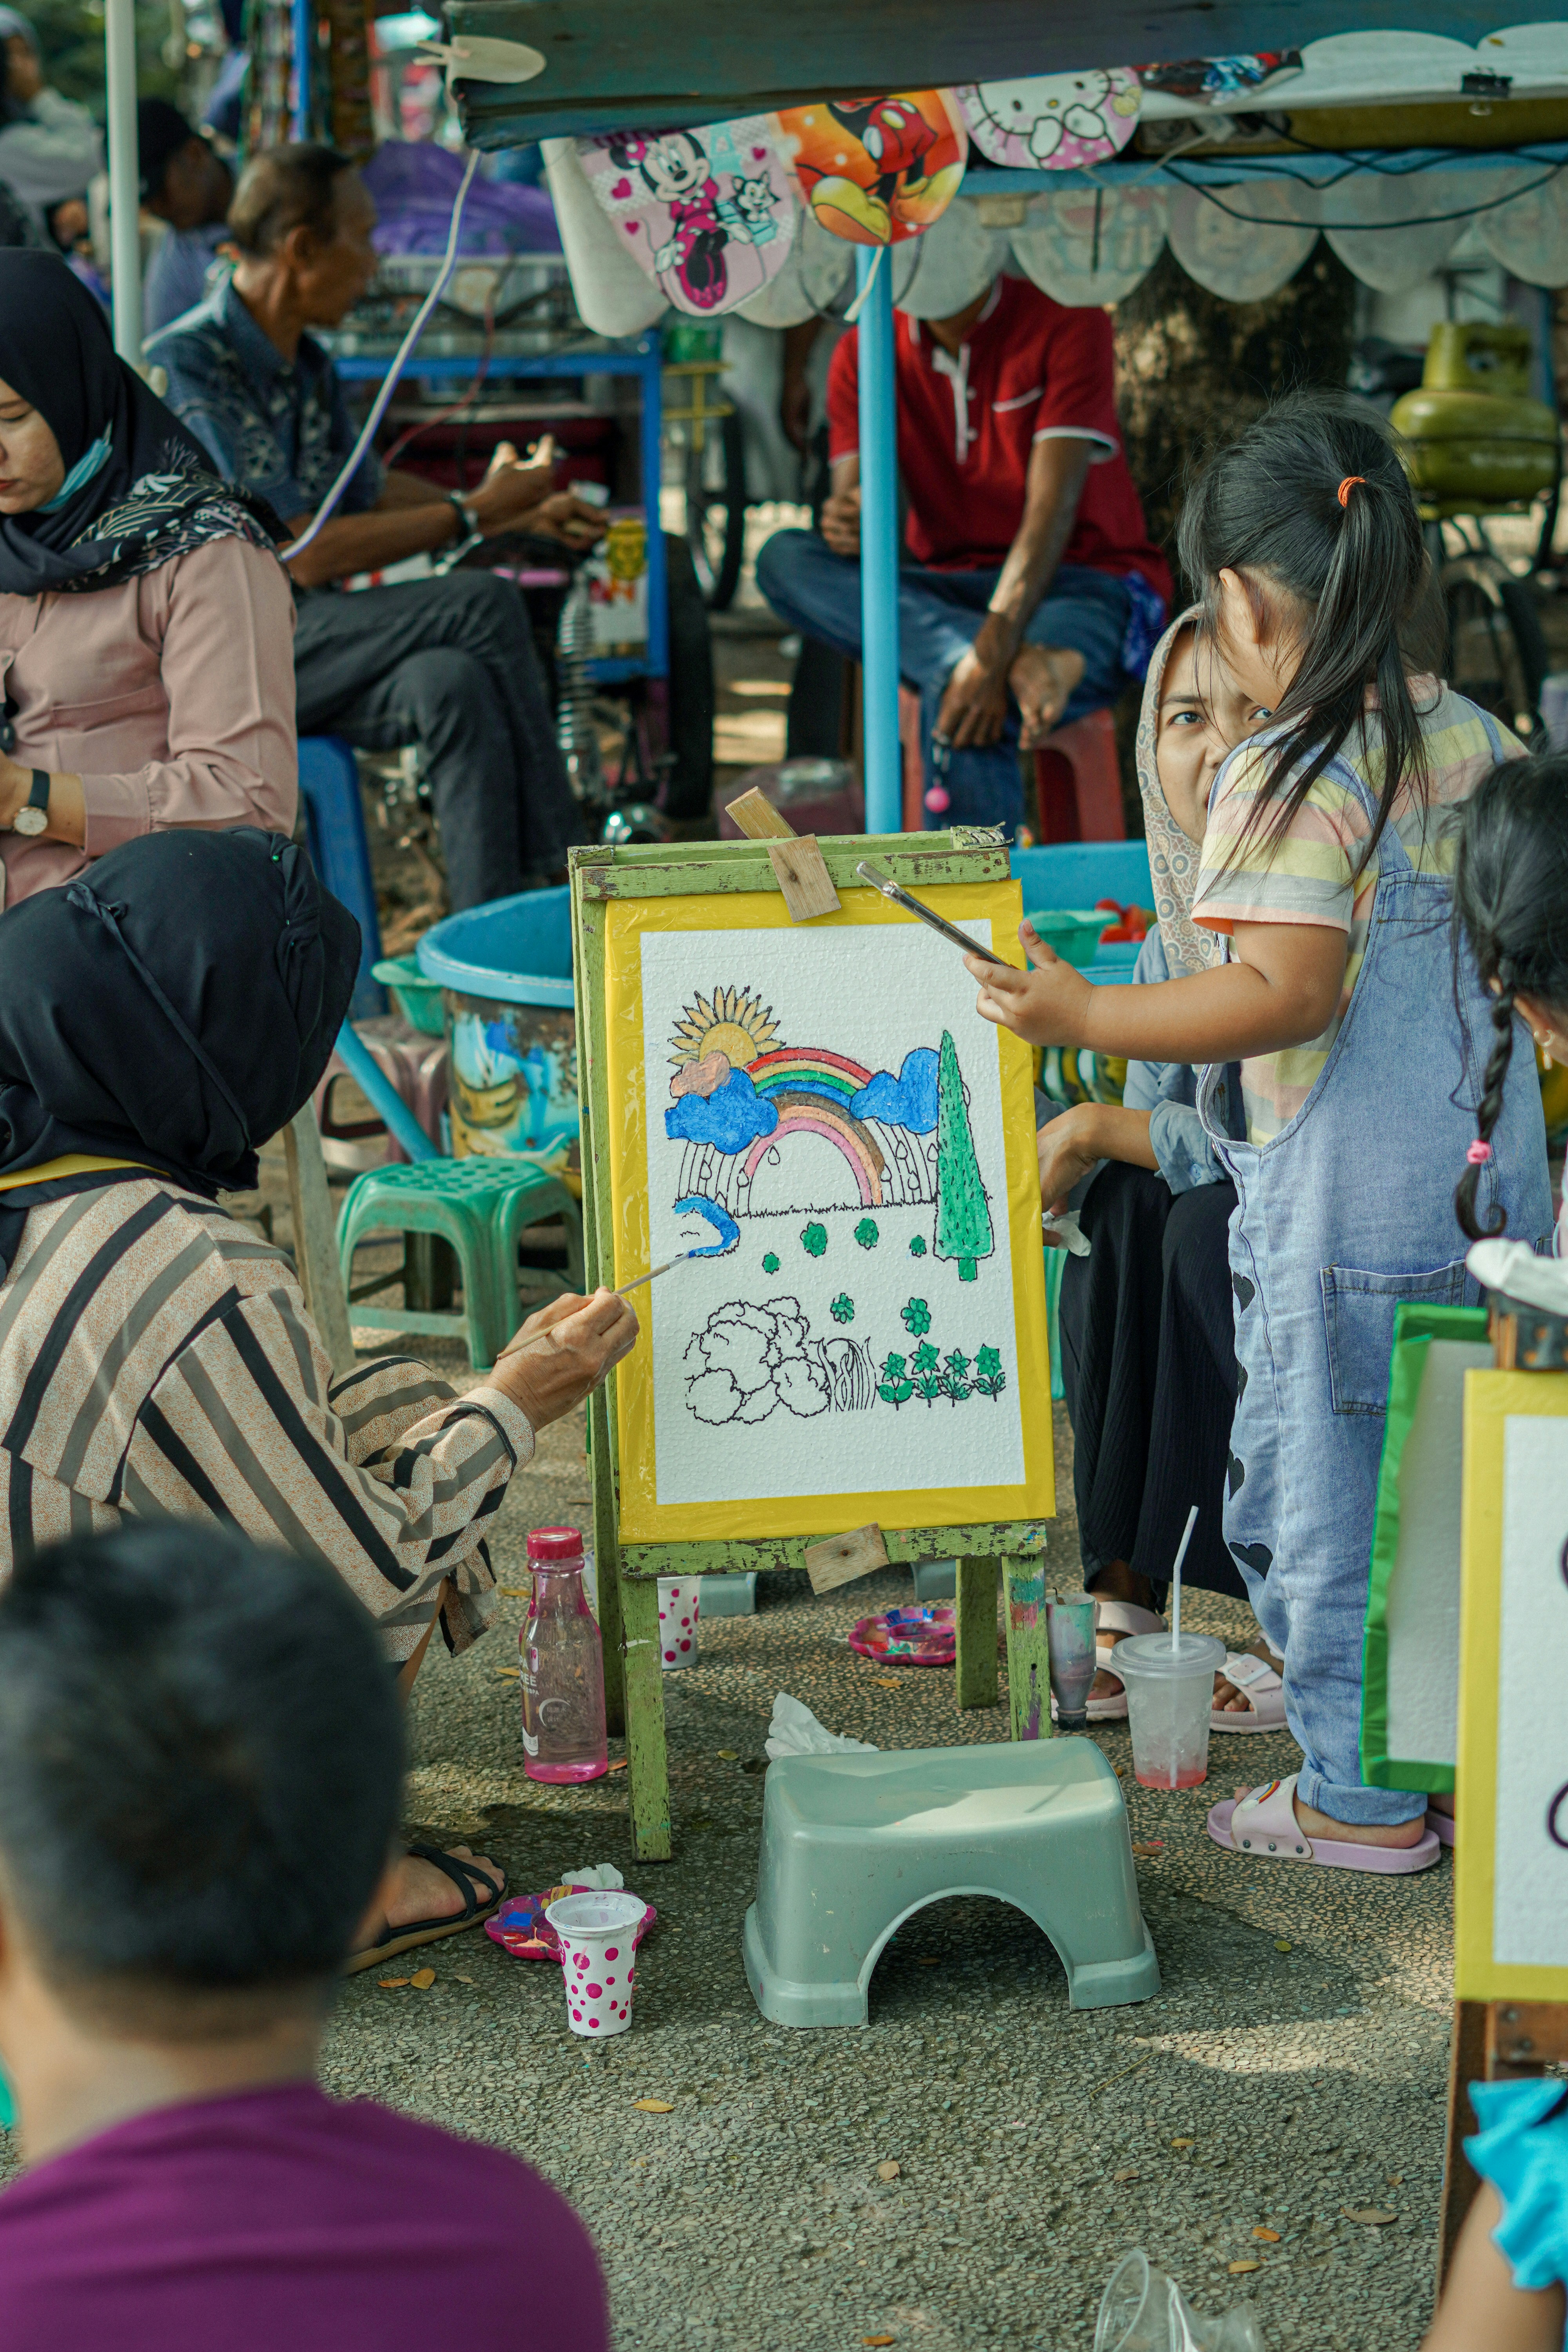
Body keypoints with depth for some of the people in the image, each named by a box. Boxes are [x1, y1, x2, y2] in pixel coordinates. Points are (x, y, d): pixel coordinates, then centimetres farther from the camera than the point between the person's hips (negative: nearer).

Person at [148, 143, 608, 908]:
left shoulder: (308, 366, 11)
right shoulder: (182, 366, -17)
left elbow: (369, 493, 30)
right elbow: (302, 553, -22)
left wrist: (524, 513, 29)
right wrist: (473, 515, -14)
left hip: (308, 650, 7)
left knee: (454, 685, -25)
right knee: (483, 605, -21)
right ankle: (555, 879, -13)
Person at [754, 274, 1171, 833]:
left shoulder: (1069, 325, -10)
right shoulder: (863, 354, 3)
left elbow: (1053, 510, -20)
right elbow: (856, 508, -5)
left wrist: (992, 653, -35)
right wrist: (846, 527, -32)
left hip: (1081, 584, -5)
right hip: (947, 591, 5)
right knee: (784, 559, -23)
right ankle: (1027, 663, -38)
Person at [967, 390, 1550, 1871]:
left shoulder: (1292, 782, -18)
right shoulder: (1482, 746, 5)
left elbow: (1287, 996, -27)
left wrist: (1079, 1015, -22)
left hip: (1345, 1216, -7)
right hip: (1494, 1192, 8)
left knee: (1321, 1493, 6)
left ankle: (1361, 1795, 15)